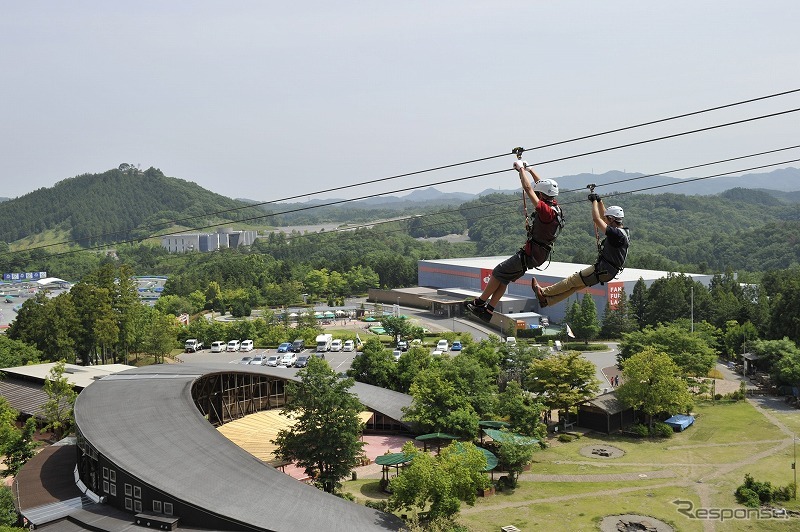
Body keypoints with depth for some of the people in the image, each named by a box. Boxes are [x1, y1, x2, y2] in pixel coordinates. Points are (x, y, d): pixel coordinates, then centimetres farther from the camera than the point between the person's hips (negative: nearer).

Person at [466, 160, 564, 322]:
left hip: (531, 255, -10)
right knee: (504, 278, 13)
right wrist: (529, 169, 21)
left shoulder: (547, 211, -24)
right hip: (537, 254, 10)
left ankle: (480, 303, 14)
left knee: (498, 272, 1)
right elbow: (541, 186, 19)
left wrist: (521, 169, -12)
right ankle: (488, 312, 15)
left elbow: (528, 189, -23)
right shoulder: (554, 206, 4)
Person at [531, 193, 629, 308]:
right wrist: (599, 201, 16)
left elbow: (596, 219, -23)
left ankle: (544, 292, 8)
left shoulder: (616, 233, -22)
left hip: (603, 271, -10)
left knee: (573, 280, -1)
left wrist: (594, 201, -11)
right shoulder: (622, 231, 9)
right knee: (576, 284, 10)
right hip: (608, 271, 10)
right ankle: (547, 300, 13)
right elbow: (603, 216, 21)